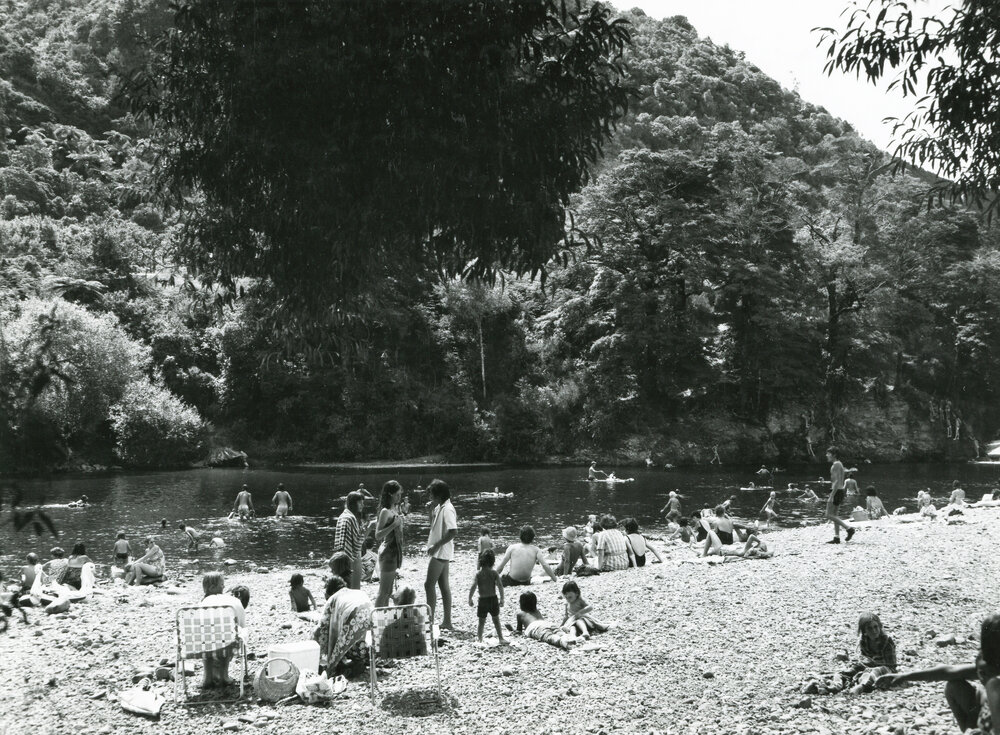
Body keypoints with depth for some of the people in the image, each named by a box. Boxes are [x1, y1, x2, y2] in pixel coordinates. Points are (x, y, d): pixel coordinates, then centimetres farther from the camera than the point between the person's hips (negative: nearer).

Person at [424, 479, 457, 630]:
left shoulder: (447, 509, -18)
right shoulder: (440, 507, 12)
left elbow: (453, 531, -25)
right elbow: (434, 526, 24)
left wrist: (436, 546, -23)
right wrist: (432, 510, 9)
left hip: (441, 552, -10)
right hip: (440, 553, 10)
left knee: (429, 584, -7)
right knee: (444, 585, 10)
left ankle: (430, 619, -4)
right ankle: (447, 621, 14)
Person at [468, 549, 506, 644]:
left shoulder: (478, 574, -7)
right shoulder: (494, 573, -5)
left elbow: (473, 587, -15)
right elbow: (500, 585, -10)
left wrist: (470, 599, -6)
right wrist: (501, 599, -4)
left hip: (483, 600, -1)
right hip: (493, 599, 1)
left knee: (481, 622, 10)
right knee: (496, 620, 13)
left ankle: (480, 640, 10)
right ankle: (501, 639, 12)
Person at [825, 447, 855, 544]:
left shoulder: (836, 465, -14)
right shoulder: (839, 464, 18)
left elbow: (837, 481, -21)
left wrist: (831, 496, -25)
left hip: (836, 492, -10)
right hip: (840, 491, 10)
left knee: (829, 515, -9)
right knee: (834, 515, 11)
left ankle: (849, 528, -13)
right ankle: (837, 537, 11)